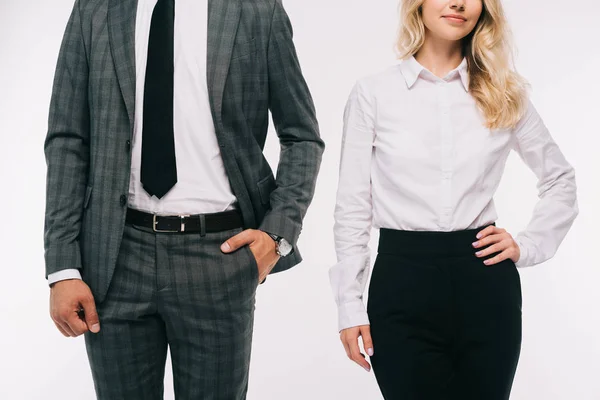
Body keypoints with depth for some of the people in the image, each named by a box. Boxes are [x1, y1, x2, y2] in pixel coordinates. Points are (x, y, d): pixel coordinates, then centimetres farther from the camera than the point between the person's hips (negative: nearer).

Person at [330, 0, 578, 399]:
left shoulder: (504, 93, 8)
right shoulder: (373, 93, 1)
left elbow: (560, 178, 19)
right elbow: (353, 207, 1)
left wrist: (528, 246, 6)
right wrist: (350, 305, -2)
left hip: (485, 282, 2)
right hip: (403, 282, -2)